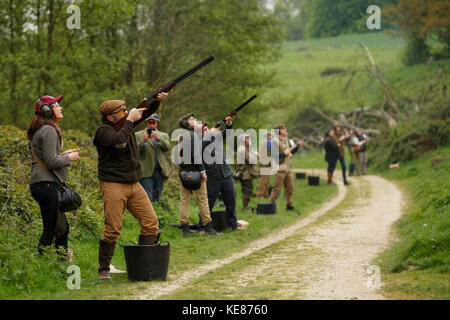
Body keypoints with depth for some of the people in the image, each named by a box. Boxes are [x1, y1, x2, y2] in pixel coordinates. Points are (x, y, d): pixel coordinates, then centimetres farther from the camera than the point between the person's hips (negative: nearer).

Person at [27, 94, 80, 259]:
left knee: (62, 227, 13)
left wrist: (63, 154, 16)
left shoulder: (39, 130, 19)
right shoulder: (49, 130, -13)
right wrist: (69, 158, -2)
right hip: (47, 184, -11)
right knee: (51, 230, -8)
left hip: (40, 184, 11)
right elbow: (51, 162, -18)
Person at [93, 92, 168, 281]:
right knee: (113, 229, -9)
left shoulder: (125, 122, 10)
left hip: (134, 184, 8)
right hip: (113, 185, -8)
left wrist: (157, 100, -1)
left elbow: (145, 112, 18)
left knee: (151, 222, 3)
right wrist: (129, 121, -17)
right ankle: (103, 269, 2)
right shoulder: (103, 130, -11)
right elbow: (119, 140, -29)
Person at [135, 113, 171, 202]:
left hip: (160, 171, 3)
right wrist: (143, 141, -20)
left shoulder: (164, 135, 16)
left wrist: (158, 139, -19)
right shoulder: (138, 135, 8)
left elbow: (167, 148, -3)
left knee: (157, 200, 6)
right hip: (146, 172, -3)